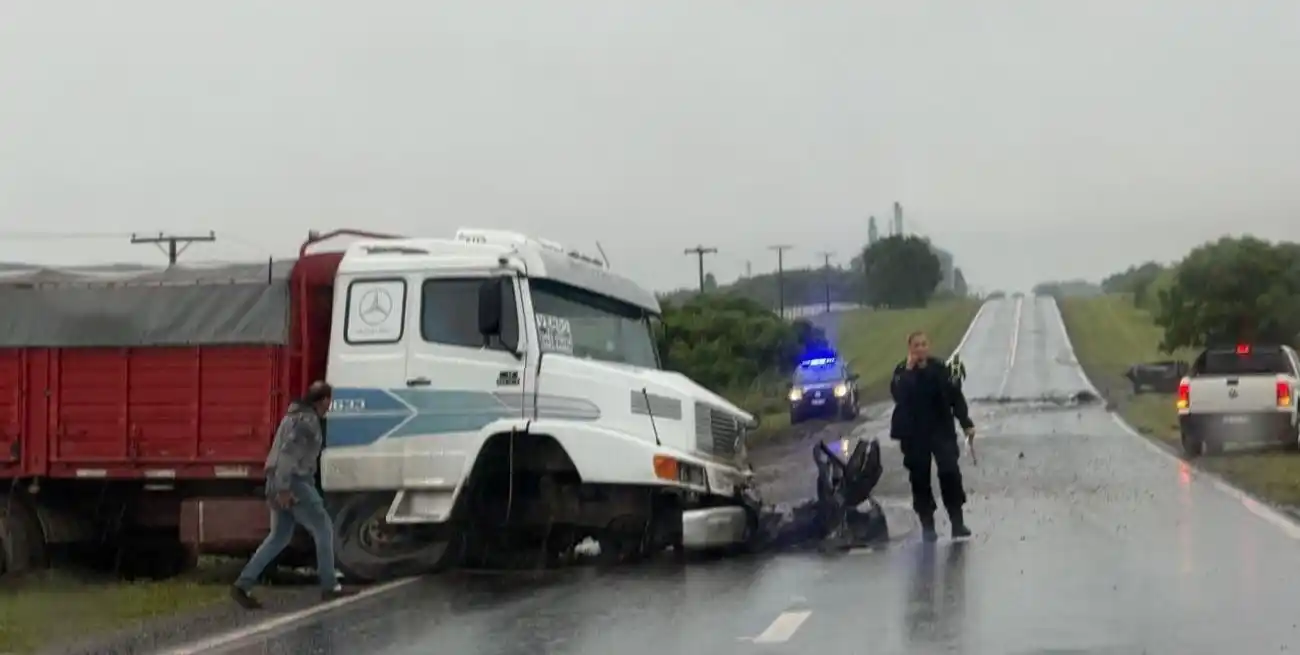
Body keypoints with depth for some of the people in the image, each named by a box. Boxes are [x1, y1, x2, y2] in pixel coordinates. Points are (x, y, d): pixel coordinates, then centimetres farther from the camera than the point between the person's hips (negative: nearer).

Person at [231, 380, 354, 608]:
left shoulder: (296, 414, 18)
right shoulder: (307, 419, -14)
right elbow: (288, 452, -23)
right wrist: (284, 487, -26)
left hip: (281, 481, 10)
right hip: (294, 482, -10)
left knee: (279, 536, 11)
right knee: (323, 529, 0)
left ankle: (242, 586, 4)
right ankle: (330, 587, 4)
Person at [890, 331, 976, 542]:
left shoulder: (940, 369, -2)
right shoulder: (902, 371, -4)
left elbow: (956, 397, 1)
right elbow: (899, 396, -22)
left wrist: (966, 424, -4)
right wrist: (909, 370, -23)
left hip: (942, 430, 0)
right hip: (914, 434, 0)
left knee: (950, 472, -10)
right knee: (920, 477, 3)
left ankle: (957, 522, -3)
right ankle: (927, 525, 11)